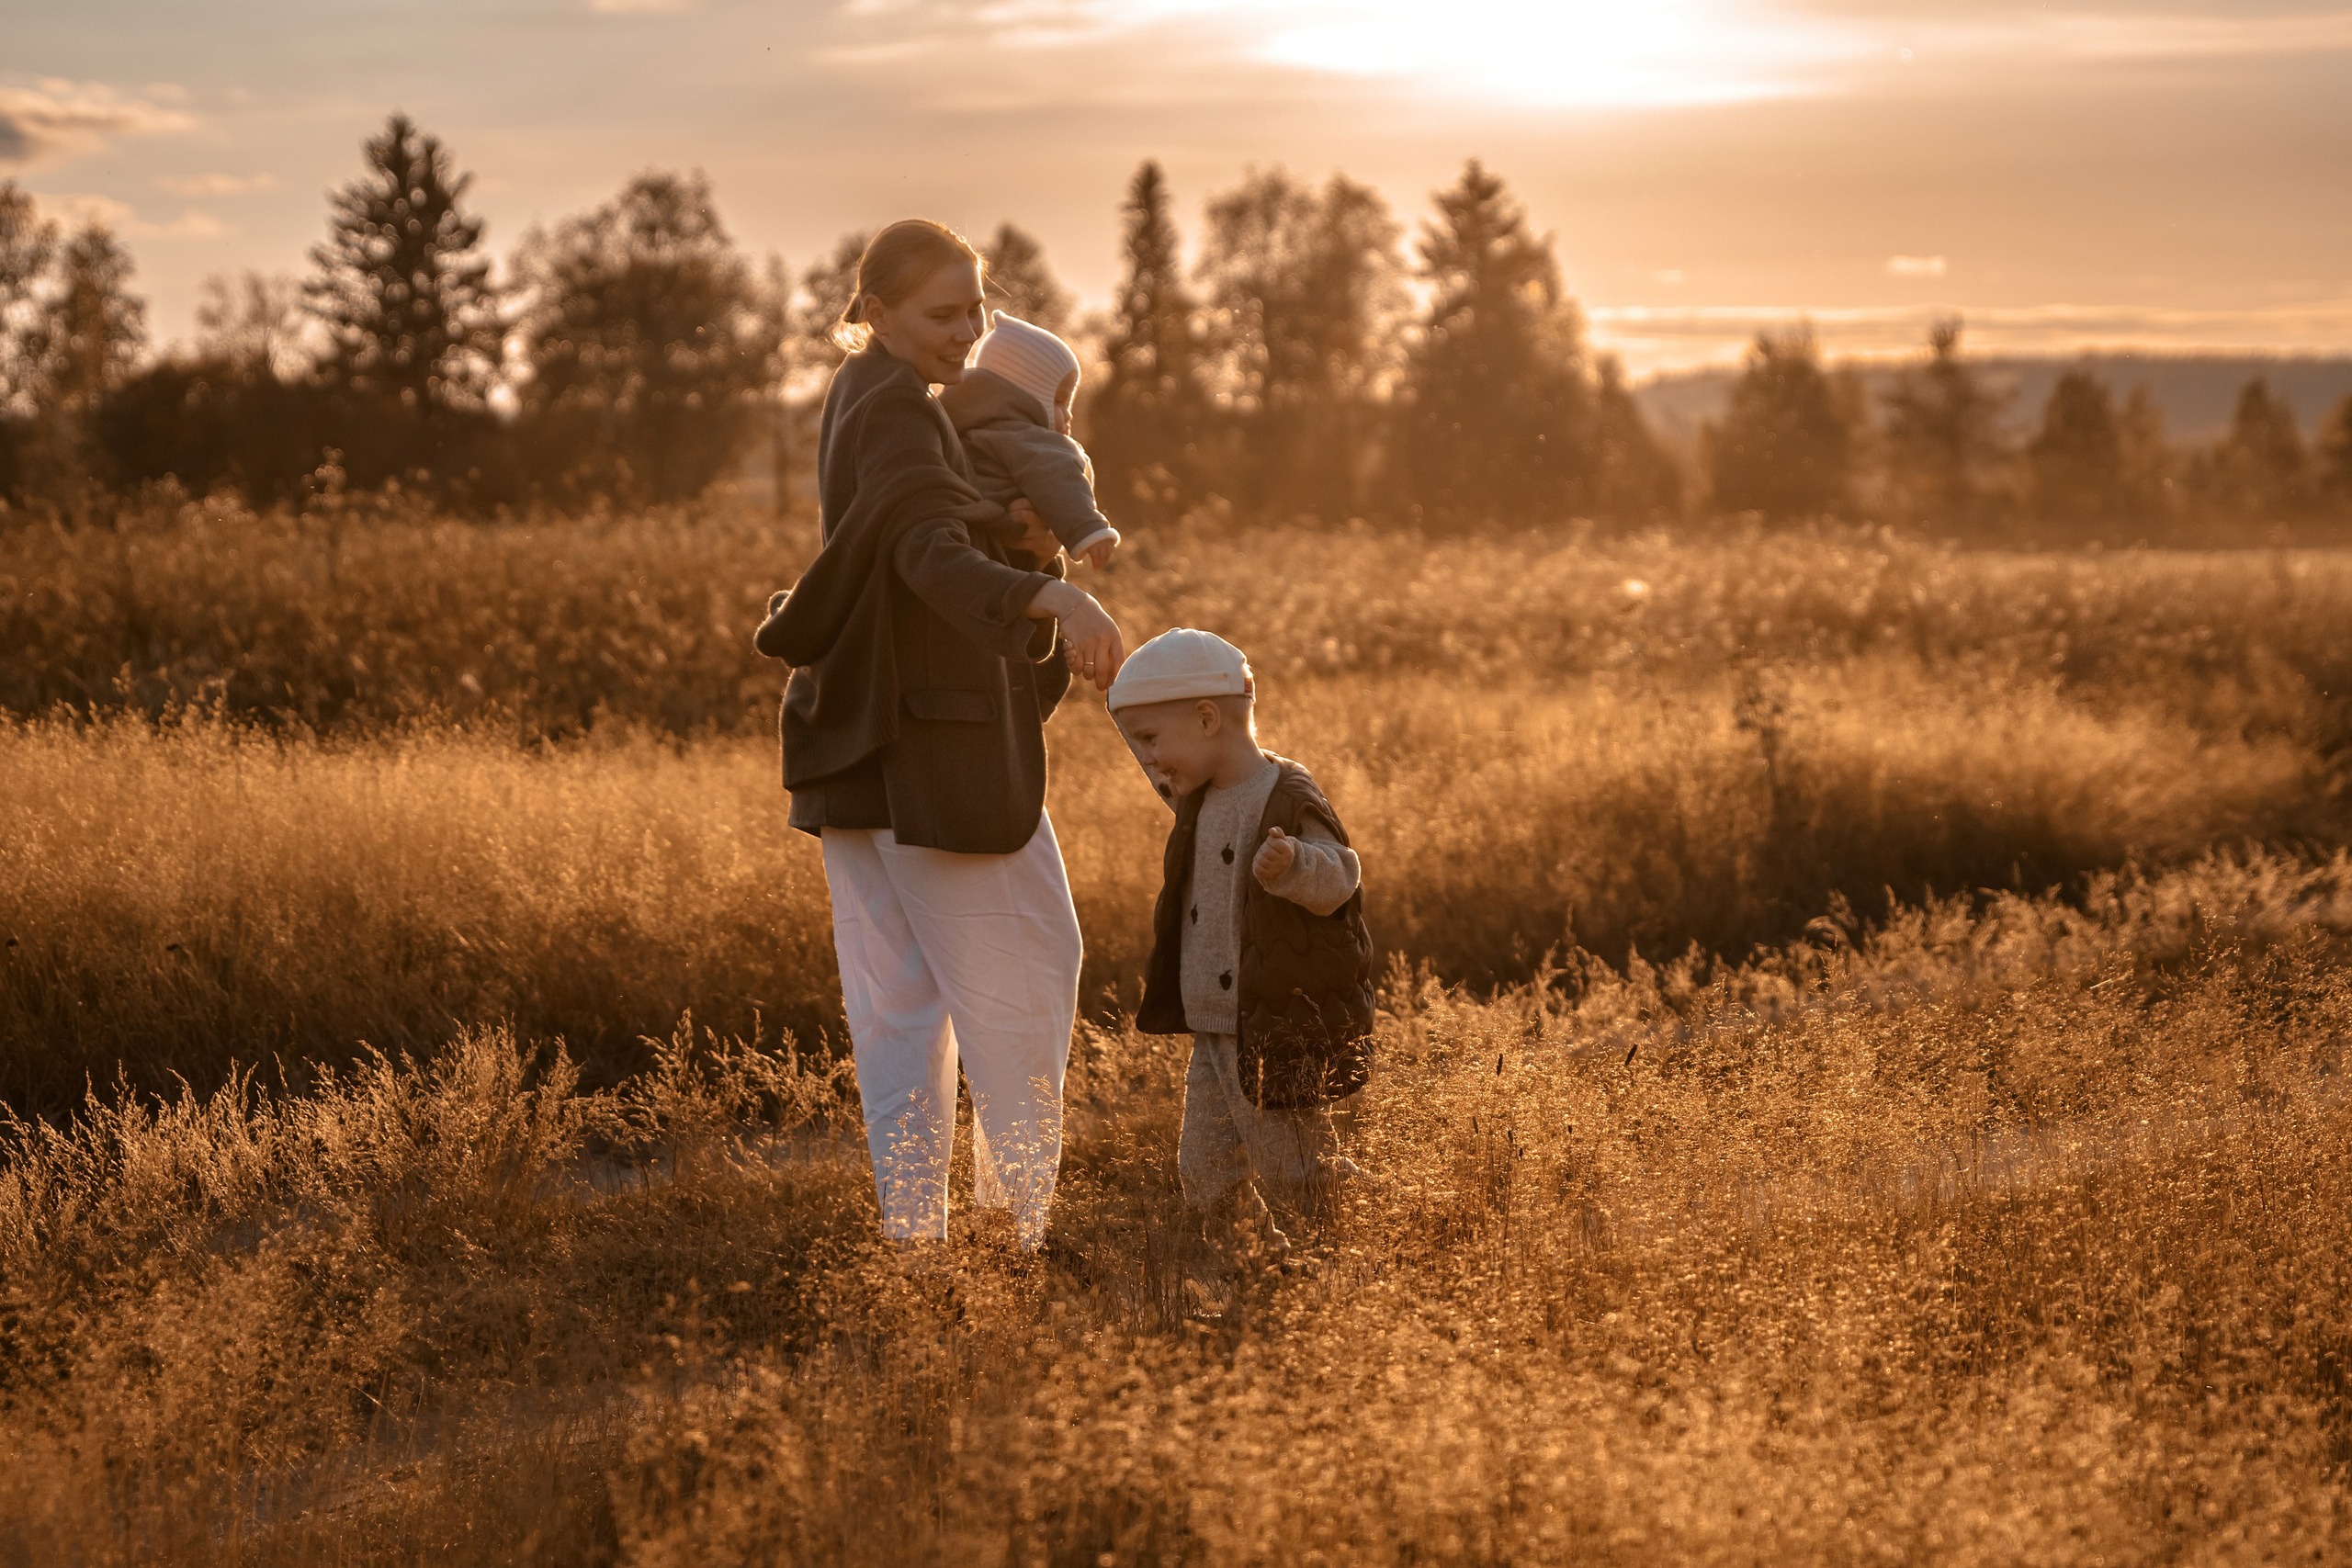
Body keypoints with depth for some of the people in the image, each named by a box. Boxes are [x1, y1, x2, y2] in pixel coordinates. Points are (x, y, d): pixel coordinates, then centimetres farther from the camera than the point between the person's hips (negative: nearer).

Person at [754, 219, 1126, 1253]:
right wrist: (1055, 598, -52)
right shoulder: (894, 413, -16)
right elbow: (934, 557, -34)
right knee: (1020, 971, 0)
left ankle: (912, 1225, 11)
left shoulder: (866, 404, 15)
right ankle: (1021, 1213, 6)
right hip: (934, 740, -10)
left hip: (858, 752, 10)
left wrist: (1030, 548, -4)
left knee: (899, 994, 9)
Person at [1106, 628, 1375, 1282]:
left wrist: (1292, 864, -50)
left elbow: (1337, 877, -27)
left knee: (1297, 1172, -1)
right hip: (1215, 1033, 8)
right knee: (1207, 1179, 8)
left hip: (1280, 1037, -8)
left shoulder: (1288, 802, -16)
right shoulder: (1205, 806, 11)